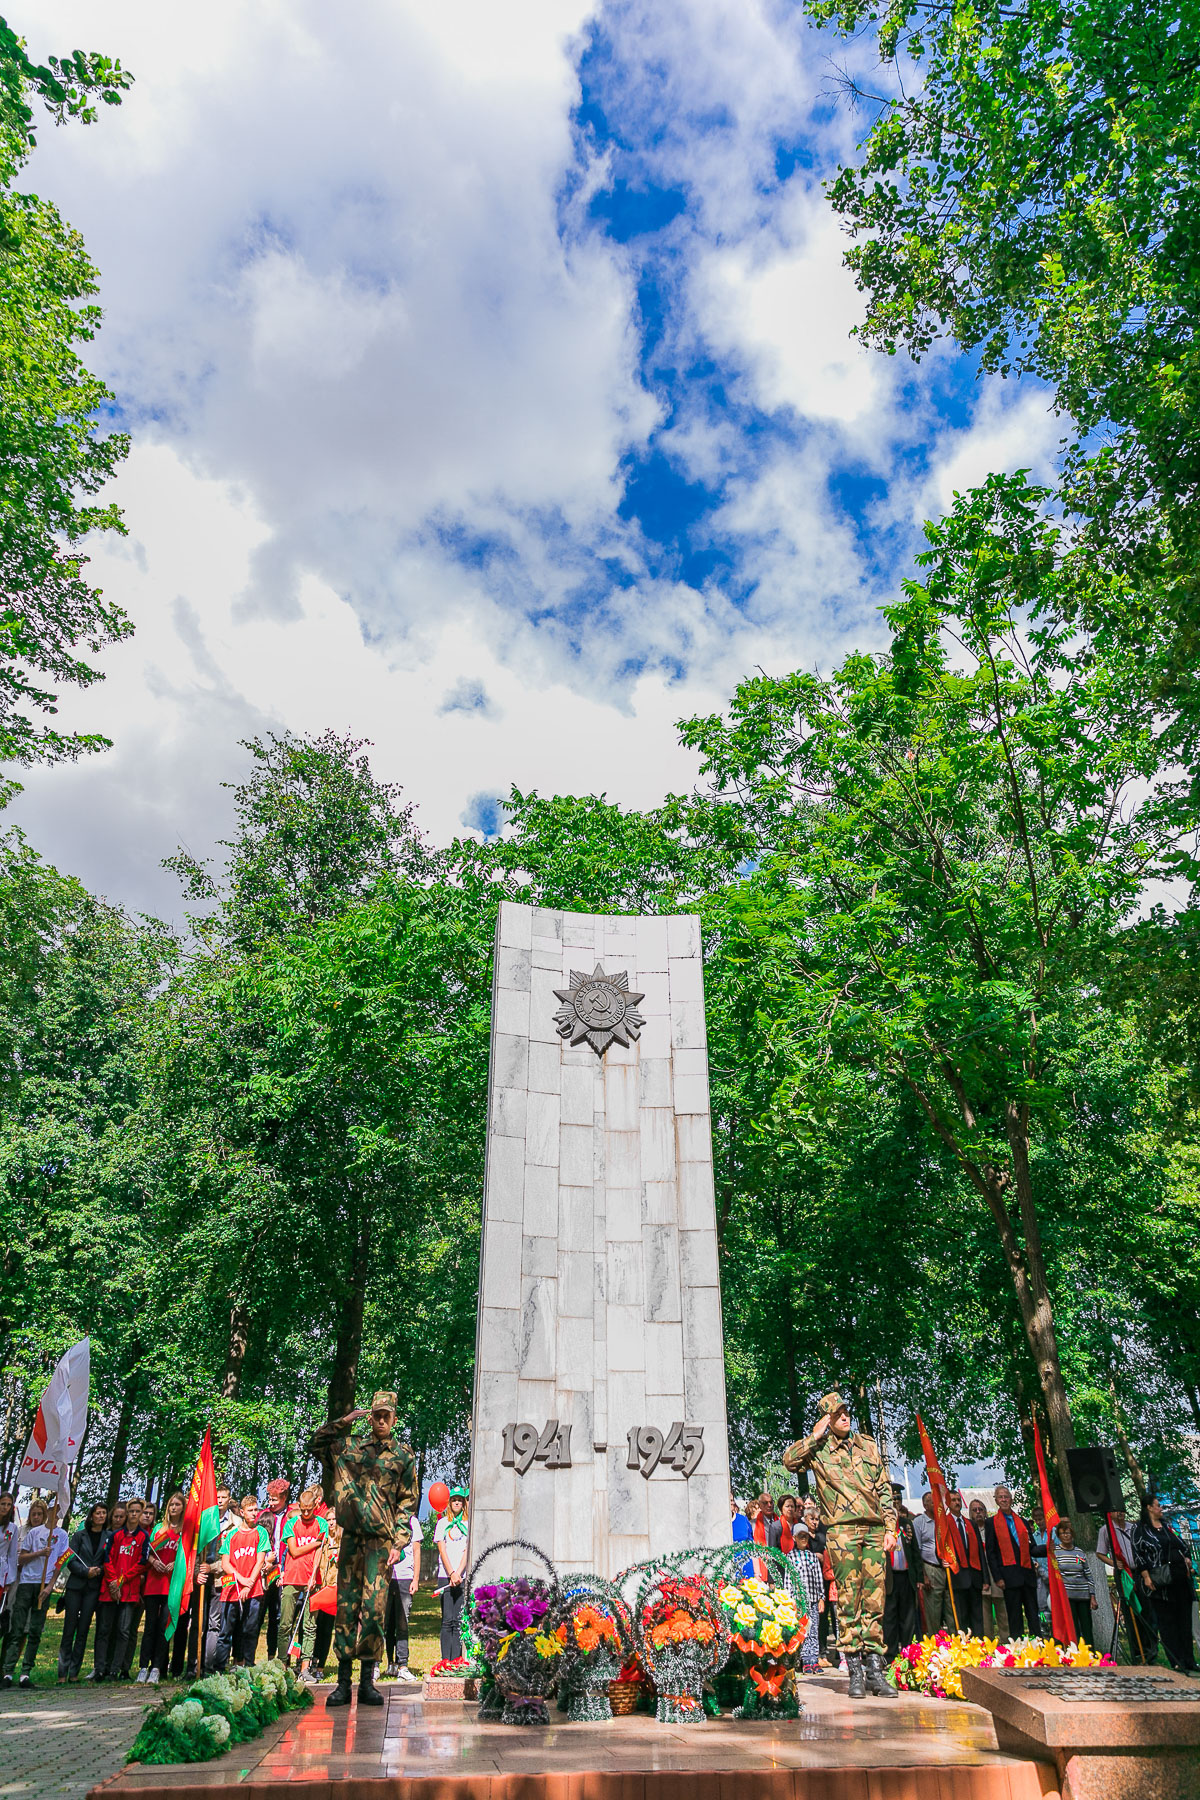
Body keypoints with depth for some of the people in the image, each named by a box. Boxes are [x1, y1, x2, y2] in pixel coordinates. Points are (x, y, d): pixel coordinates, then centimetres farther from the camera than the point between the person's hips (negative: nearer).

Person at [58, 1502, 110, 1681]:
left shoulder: (109, 1537, 6)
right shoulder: (80, 1535, 5)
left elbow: (110, 1561, 6)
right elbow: (70, 1560, -1)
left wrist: (100, 1570, -11)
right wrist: (86, 1571, -14)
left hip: (93, 1588, 1)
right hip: (75, 1586, -1)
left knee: (83, 1630, 2)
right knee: (69, 1629, -2)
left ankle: (74, 1672, 8)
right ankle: (62, 1672, 4)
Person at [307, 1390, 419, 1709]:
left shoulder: (404, 1454, 5)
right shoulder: (351, 1444, 10)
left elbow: (408, 1500, 5)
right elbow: (315, 1443, 15)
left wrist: (400, 1539, -4)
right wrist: (342, 1423, 3)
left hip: (381, 1538, -2)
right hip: (351, 1536, 2)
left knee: (374, 1606, -7)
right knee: (346, 1606, 4)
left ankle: (367, 1680, 2)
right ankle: (343, 1681, 11)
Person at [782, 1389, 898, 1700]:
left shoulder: (868, 1446, 16)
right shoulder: (819, 1449, 5)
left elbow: (884, 1489, 17)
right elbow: (789, 1460, -12)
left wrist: (890, 1528, 9)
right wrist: (815, 1435, -9)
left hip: (874, 1529, 3)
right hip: (842, 1530, -3)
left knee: (874, 1599, 4)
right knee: (848, 1599, -3)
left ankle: (875, 1670, 10)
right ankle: (855, 1671, 5)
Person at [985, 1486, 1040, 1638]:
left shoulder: (1022, 1522, 16)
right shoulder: (992, 1522, 3)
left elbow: (1031, 1549, 15)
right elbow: (991, 1552, -1)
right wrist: (998, 1577, -9)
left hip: (1027, 1573, 4)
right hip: (1009, 1574, -4)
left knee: (1033, 1614, 5)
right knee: (1014, 1614, -2)